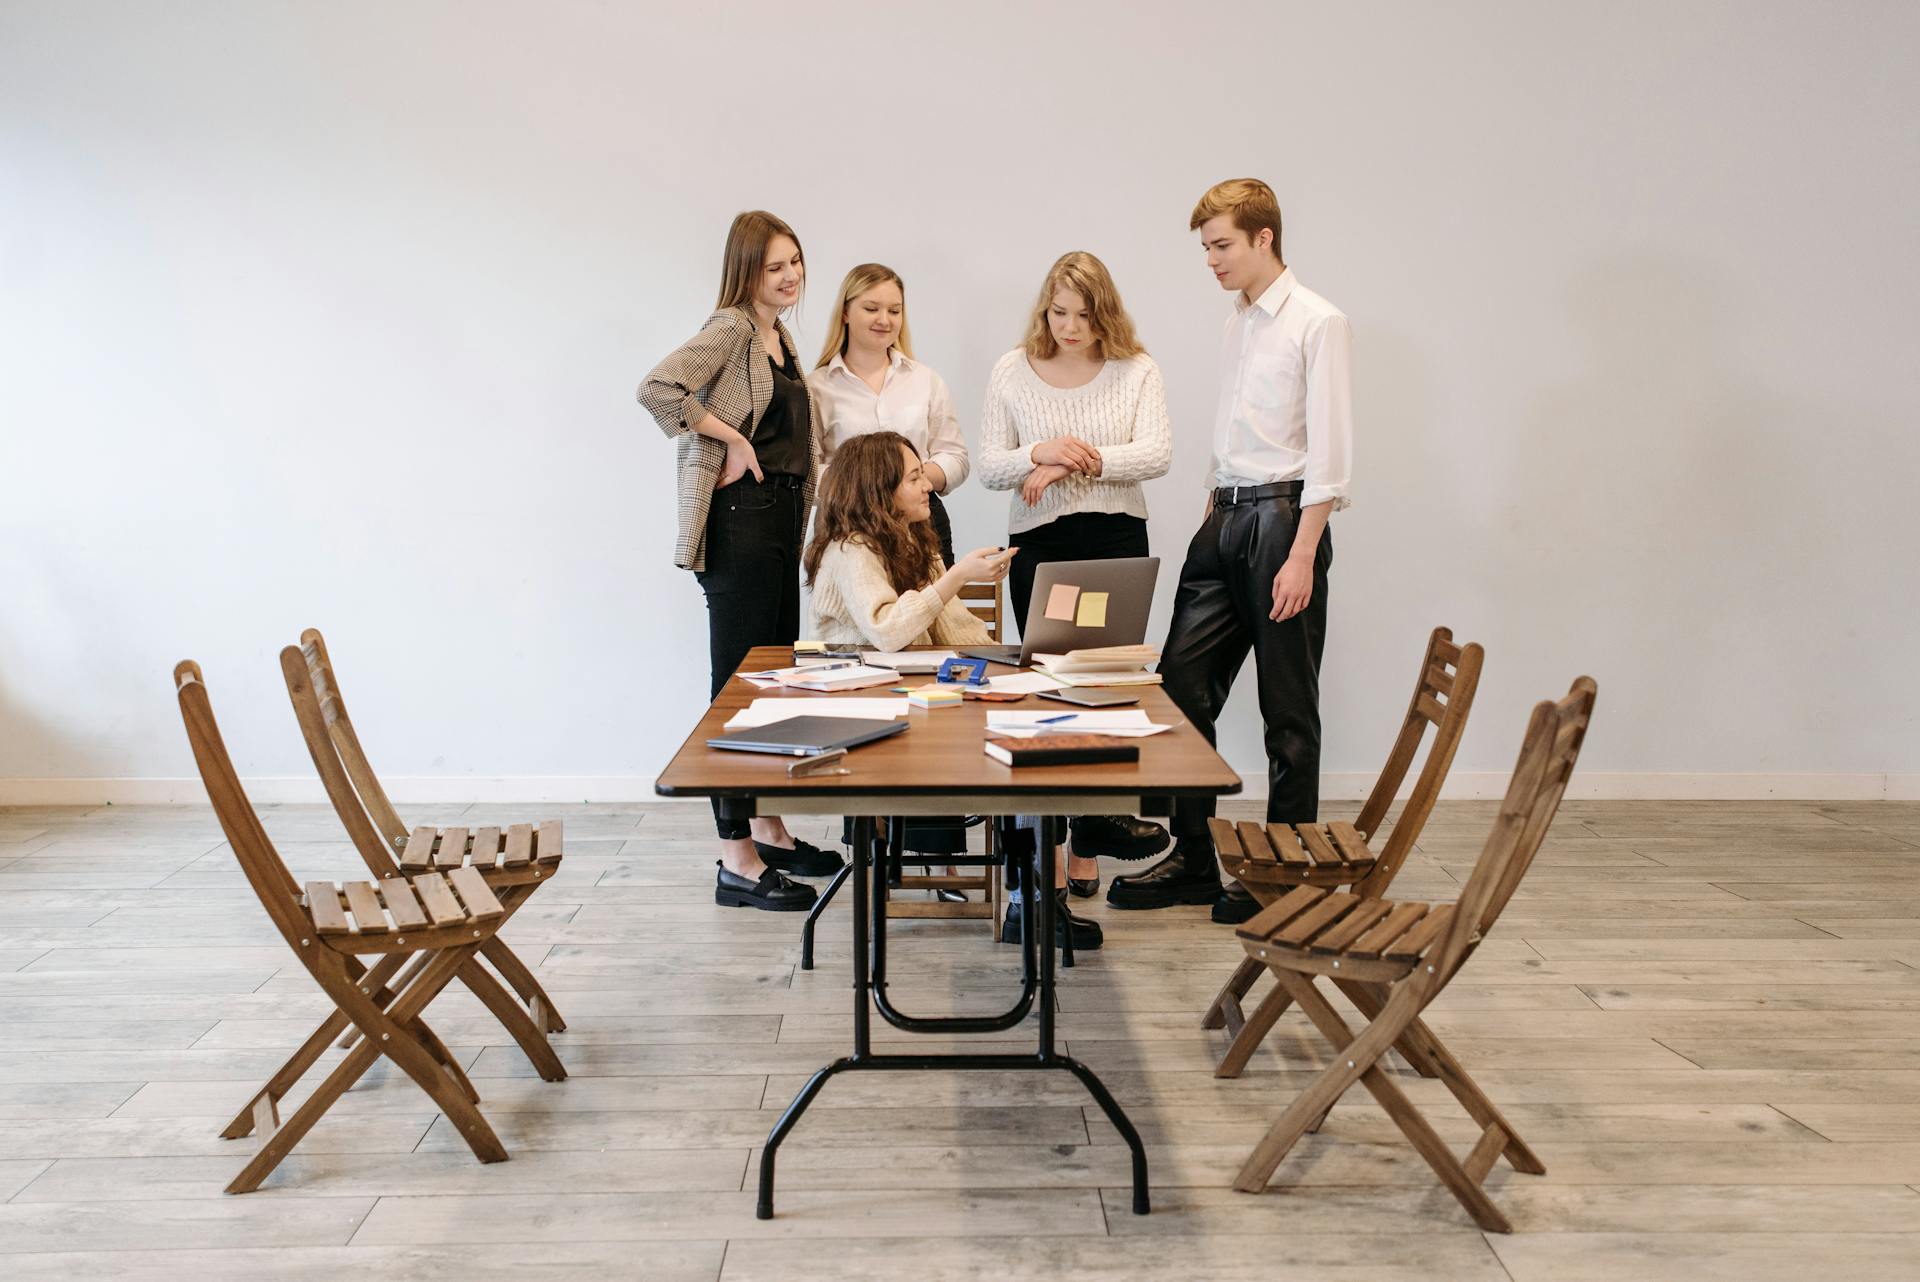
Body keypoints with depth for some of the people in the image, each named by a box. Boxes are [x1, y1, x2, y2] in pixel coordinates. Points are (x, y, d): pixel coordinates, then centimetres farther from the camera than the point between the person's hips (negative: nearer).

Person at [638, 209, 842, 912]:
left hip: (782, 517, 9)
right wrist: (731, 440, -19)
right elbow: (657, 388, -25)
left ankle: (769, 831, 26)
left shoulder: (780, 337, 17)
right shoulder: (731, 327, -10)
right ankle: (737, 864, -2)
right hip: (741, 518, -9)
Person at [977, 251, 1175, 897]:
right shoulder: (1013, 371, 6)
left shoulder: (1135, 370, 4)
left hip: (1116, 539, -1)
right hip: (1038, 545, 1)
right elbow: (989, 466, 2)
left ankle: (1087, 843, 4)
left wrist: (1082, 463, -15)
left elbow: (1156, 454, -7)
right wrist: (1041, 454, -17)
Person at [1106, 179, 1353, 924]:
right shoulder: (1237, 324, 16)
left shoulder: (1317, 323, -7)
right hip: (1225, 518, 7)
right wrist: (1211, 521, 16)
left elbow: (1329, 448, -13)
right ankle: (1193, 858, 13)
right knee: (1182, 682, 3)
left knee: (1288, 707, 2)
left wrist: (1301, 555, -18)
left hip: (1283, 515, -7)